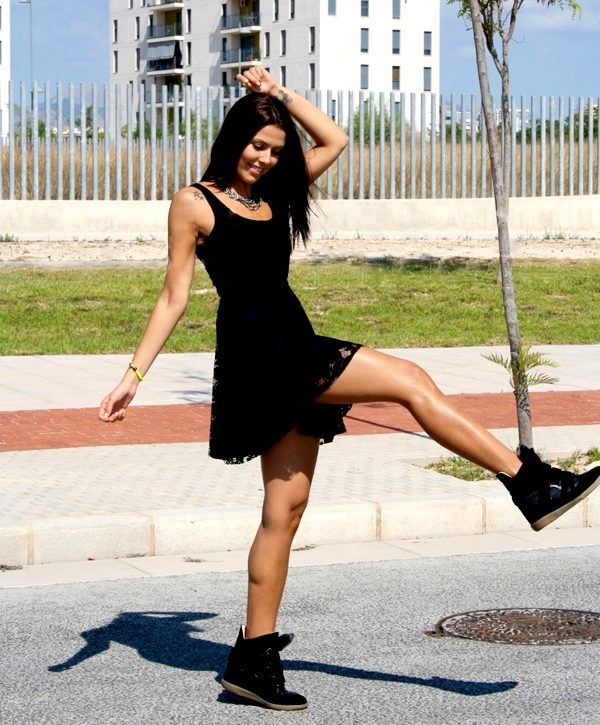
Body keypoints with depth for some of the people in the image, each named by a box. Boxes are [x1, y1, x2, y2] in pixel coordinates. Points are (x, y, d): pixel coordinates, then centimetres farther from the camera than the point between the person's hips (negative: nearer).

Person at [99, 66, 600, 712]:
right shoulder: (194, 204, 0)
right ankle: (532, 487, -16)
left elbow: (334, 141, 21)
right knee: (409, 382, -16)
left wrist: (278, 93, 16)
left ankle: (254, 658, 9)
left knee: (286, 508, 5)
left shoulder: (274, 196, 18)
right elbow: (174, 297, 1)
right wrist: (135, 373, -3)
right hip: (255, 352, -8)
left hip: (295, 353, 8)